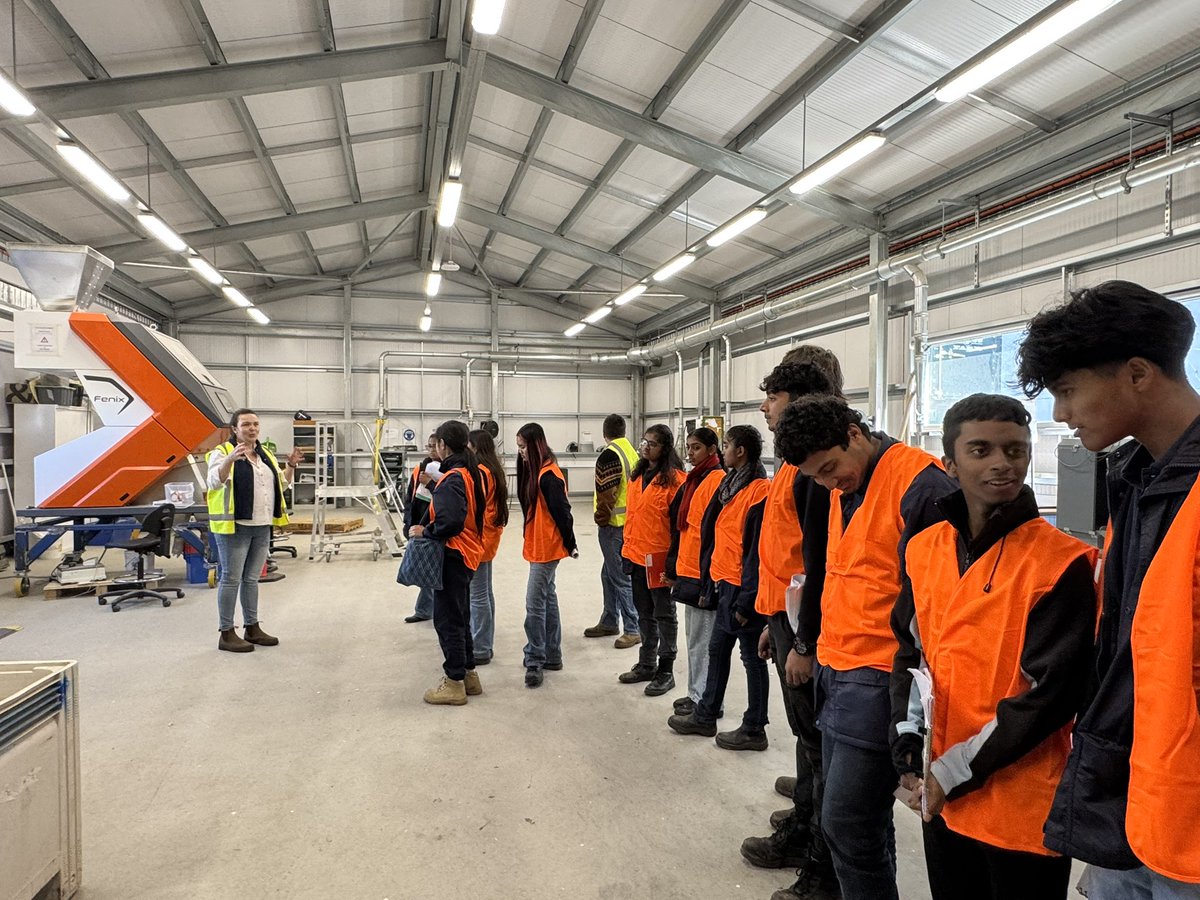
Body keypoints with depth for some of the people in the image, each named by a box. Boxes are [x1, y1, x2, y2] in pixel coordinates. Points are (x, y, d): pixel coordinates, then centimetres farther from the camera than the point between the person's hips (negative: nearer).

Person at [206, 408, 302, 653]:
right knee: (231, 578, -1)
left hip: (262, 527, 7)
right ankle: (227, 634, 7)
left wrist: (291, 466, 4)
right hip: (234, 525, -7)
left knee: (251, 578, 14)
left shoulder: (266, 455, 16)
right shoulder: (222, 452, -6)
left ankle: (252, 628, 23)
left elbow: (281, 485, 21)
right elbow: (214, 481, -21)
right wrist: (230, 458, -36)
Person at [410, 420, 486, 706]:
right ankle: (468, 675, 29)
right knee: (460, 618, 19)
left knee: (447, 620, 1)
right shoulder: (471, 473, 9)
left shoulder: (452, 478, -20)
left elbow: (450, 522, -30)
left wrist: (426, 532, -14)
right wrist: (435, 485, 9)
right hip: (467, 555, 10)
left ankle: (454, 683, 10)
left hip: (453, 556, -10)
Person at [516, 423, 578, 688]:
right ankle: (552, 656, 25)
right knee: (547, 598, 15)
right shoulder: (534, 471, 10)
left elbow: (562, 512, -19)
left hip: (547, 548, -10)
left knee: (535, 603, -7)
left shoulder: (548, 475, -20)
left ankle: (535, 661, 2)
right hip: (539, 547, 10)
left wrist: (570, 544, -12)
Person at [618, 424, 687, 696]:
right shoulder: (637, 476, 10)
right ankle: (646, 664, 32)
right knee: (644, 613, 18)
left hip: (661, 558, -7)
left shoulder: (674, 478, -12)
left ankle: (665, 671, 19)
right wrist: (628, 550, 12)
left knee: (664, 613, 7)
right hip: (637, 556, 7)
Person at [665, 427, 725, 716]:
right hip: (688, 569, 9)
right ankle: (696, 694, 27)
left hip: (705, 572, -9)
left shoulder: (718, 480, -13)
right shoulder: (693, 480, 14)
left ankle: (704, 700, 13)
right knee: (693, 635, 16)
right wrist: (675, 567, 17)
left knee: (702, 638, 1)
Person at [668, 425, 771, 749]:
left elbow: (757, 549, -20)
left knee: (752, 656, 5)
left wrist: (746, 599, -19)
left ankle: (754, 729, 19)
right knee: (718, 649, 18)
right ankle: (705, 715, 32)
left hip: (743, 588, -9)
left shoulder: (759, 490, -18)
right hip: (725, 582, 9)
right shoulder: (731, 484, 10)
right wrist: (711, 577, 14)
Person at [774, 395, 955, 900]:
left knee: (847, 821, -2)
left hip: (877, 680, -8)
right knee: (862, 819, 19)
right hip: (837, 669, 8)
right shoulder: (842, 489, 11)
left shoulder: (919, 483, -15)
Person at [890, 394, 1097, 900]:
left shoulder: (1061, 563, -15)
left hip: (1025, 810, -5)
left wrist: (955, 773, -14)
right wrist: (907, 742, -3)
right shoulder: (924, 549, 1)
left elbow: (1049, 696, -17)